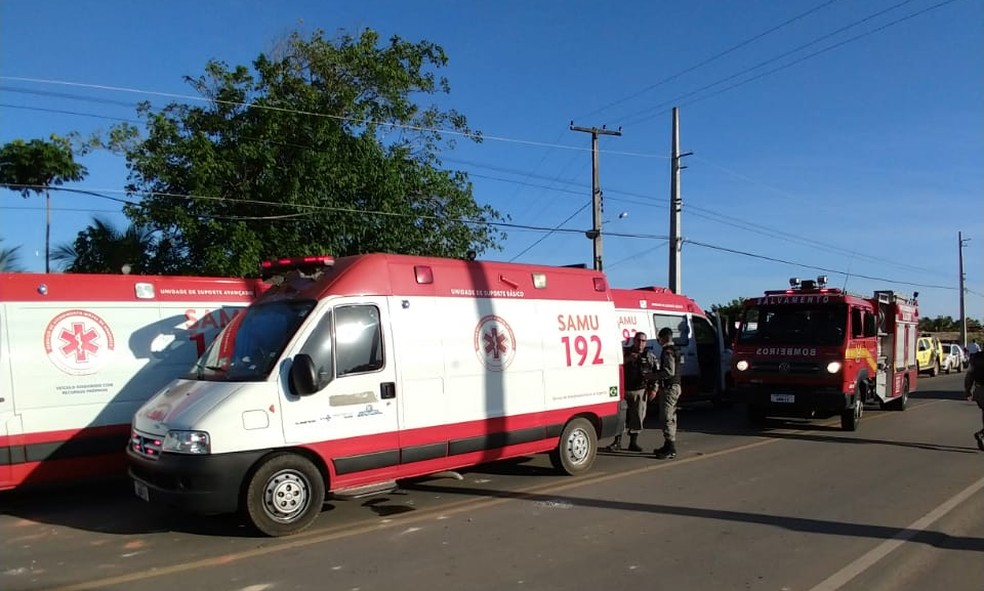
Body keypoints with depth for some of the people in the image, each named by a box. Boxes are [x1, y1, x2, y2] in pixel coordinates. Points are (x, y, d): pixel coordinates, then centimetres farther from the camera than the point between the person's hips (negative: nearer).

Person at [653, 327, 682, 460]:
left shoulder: (668, 351, -16)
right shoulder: (673, 350, 17)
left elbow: (669, 372, -25)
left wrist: (653, 375, -18)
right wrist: (656, 373, 17)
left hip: (669, 388, -11)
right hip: (673, 387, 11)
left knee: (666, 419, -10)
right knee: (670, 418, 16)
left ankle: (671, 450, -10)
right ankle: (668, 446, 24)